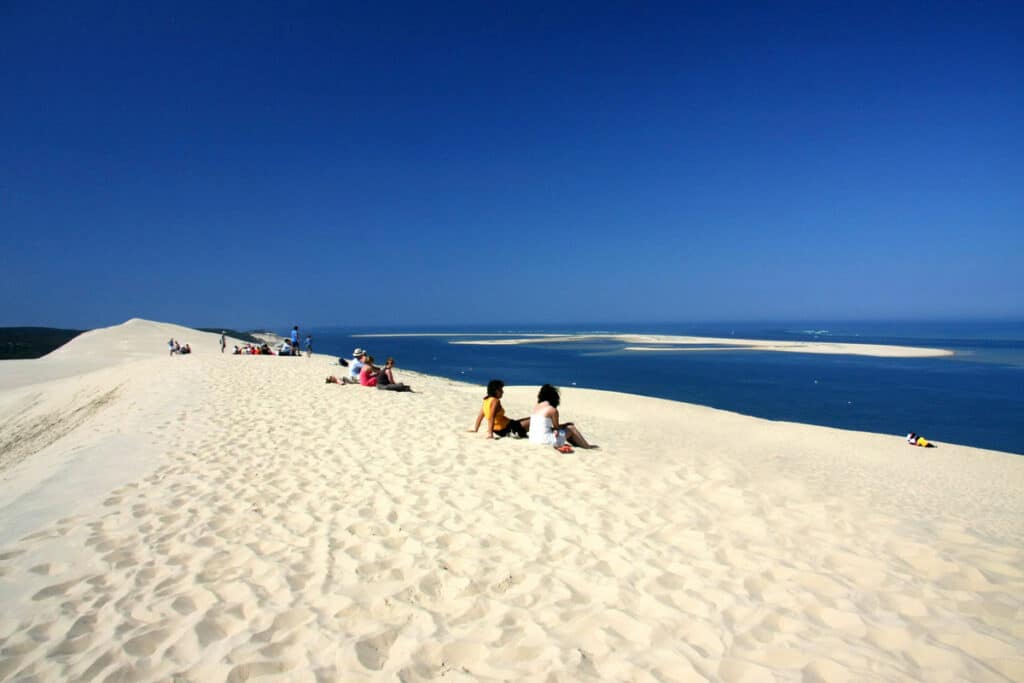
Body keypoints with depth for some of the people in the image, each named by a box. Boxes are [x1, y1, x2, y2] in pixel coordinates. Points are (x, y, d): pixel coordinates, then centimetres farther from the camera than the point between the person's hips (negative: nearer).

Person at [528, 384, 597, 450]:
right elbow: (556, 427, -1)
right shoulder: (553, 410, -11)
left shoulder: (535, 407, 9)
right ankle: (587, 447, 24)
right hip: (545, 441, -8)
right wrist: (566, 424, 17)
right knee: (571, 428, 10)